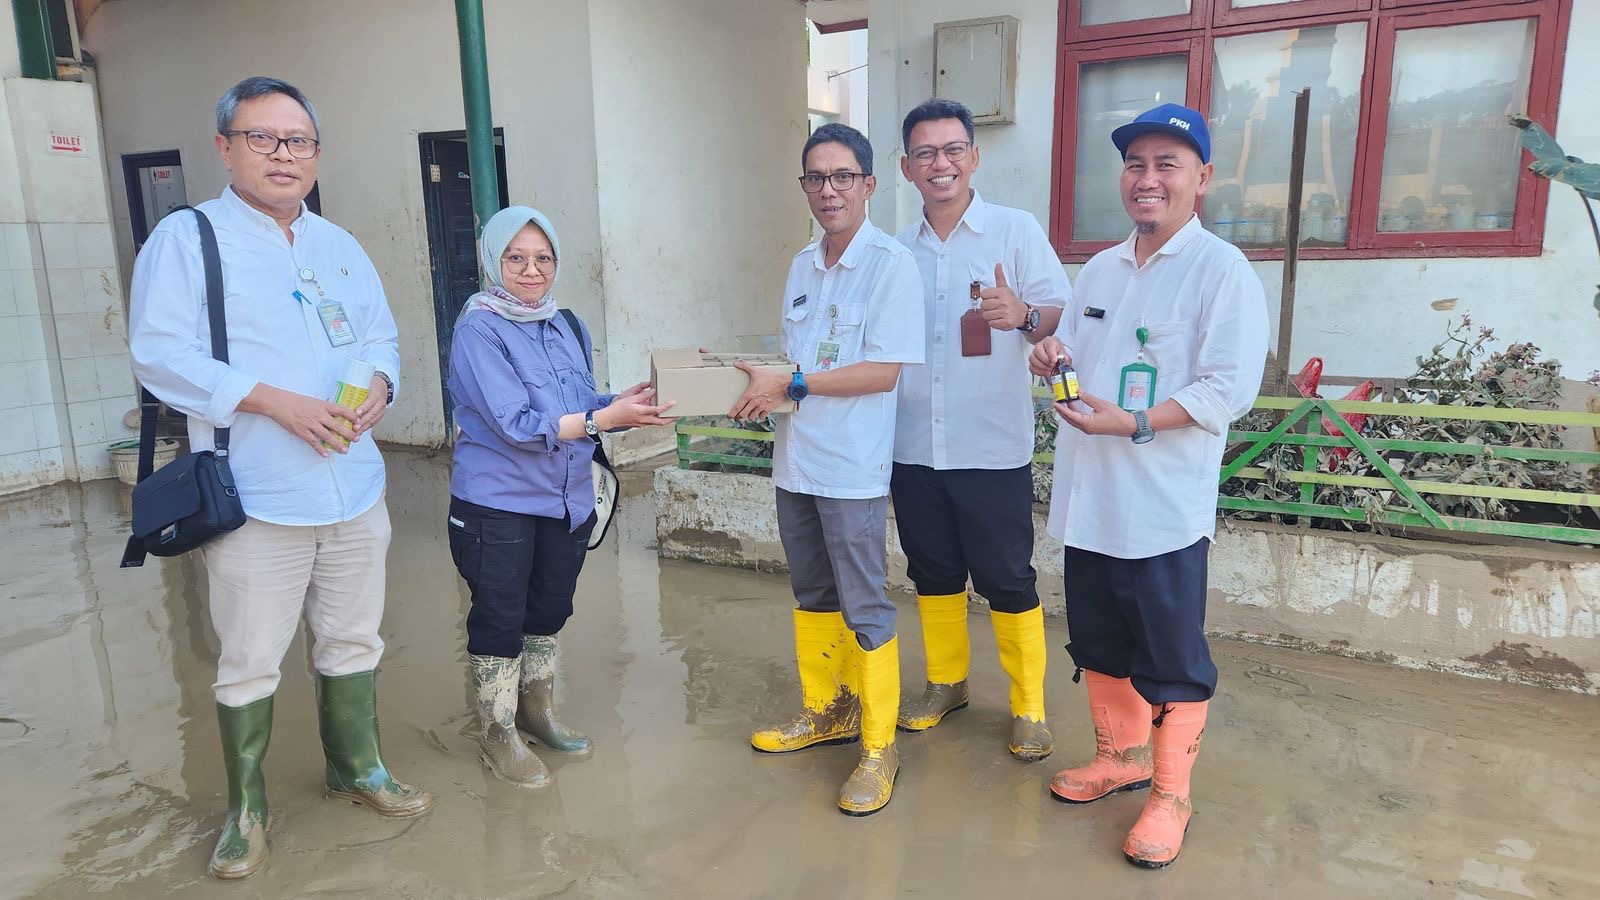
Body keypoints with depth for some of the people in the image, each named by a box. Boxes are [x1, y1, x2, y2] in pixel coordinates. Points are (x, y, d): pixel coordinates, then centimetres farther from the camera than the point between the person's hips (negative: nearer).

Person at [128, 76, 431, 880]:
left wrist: (379, 386, -7)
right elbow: (160, 353, -11)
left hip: (354, 488, 5)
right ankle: (245, 810, 24)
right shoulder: (185, 237, -3)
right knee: (249, 663, 5)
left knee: (353, 642, 16)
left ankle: (356, 769, 35)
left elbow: (382, 337, 16)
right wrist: (276, 401, -20)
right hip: (256, 499, -5)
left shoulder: (341, 247, 15)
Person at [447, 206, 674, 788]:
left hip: (566, 500, 7)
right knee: (499, 619, 7)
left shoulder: (567, 327, 7)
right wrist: (605, 417, -28)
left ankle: (536, 709, 39)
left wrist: (623, 403, -10)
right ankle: (496, 735, 25)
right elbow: (516, 424, -23)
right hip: (497, 504, -6)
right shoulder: (479, 329, -15)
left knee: (550, 609, 19)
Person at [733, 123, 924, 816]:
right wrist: (758, 385, -2)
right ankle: (825, 711, 36)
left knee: (864, 609, 1)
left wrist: (789, 386, -19)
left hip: (851, 469, -7)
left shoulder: (891, 264, -11)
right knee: (812, 596, 18)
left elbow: (884, 370, -17)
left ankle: (878, 747, 15)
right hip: (794, 460, 7)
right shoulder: (802, 266, 11)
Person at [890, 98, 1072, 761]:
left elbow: (1062, 314, -5)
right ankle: (946, 682, 36)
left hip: (992, 448, -4)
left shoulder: (1016, 231, -2)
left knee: (1007, 582, 4)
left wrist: (1023, 315, -26)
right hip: (914, 448, 4)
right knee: (933, 575, 16)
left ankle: (1029, 707, 21)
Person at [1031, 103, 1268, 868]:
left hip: (1164, 508, -7)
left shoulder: (1223, 271, -10)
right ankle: (1120, 755, 39)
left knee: (1172, 661, 6)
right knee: (1098, 643, 19)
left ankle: (1169, 795, 23)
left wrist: (1132, 422, -26)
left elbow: (1229, 389, -16)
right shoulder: (1099, 268, 12)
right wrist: (1055, 354, -1)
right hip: (1089, 498, 7)